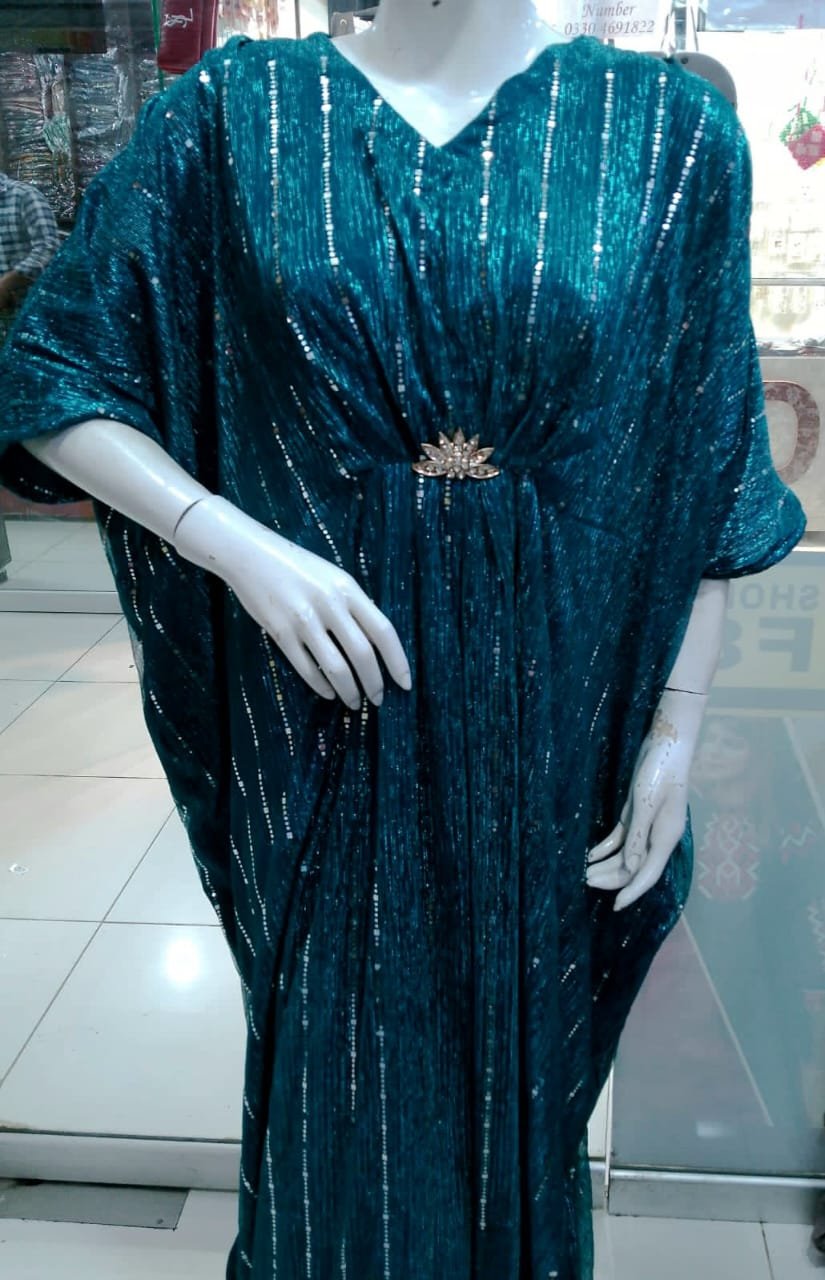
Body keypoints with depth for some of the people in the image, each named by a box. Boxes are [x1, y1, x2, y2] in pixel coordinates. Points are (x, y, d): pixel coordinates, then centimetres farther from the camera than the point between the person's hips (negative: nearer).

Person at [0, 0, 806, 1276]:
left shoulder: (670, 131, -1)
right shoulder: (234, 112, -2)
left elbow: (707, 470, 2)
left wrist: (678, 733, 0)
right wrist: (238, 545, -15)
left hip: (548, 710, 1)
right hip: (318, 705, 0)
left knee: (518, 1050, 20)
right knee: (331, 1058, 18)